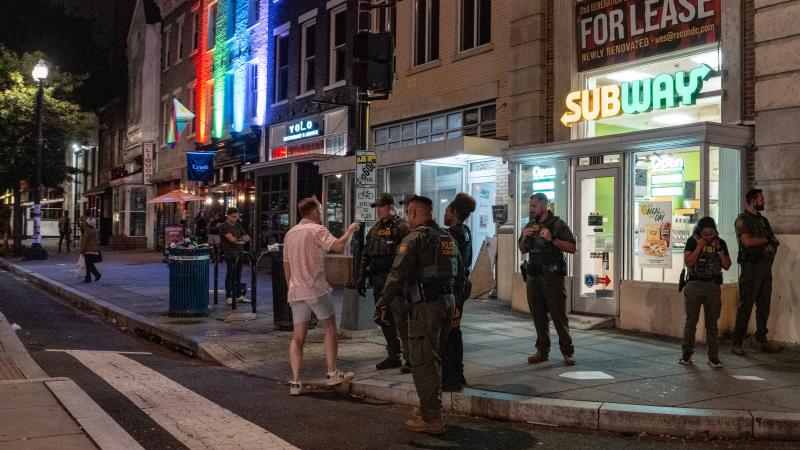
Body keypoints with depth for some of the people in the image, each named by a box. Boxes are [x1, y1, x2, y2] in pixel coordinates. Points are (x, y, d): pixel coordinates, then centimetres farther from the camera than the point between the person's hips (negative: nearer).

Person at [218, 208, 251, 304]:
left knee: (238, 275, 10)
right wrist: (242, 239, -1)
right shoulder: (224, 226, -5)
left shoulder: (238, 226, 18)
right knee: (230, 275, -6)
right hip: (230, 253, -7)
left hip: (239, 253, 7)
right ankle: (229, 297, -2)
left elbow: (247, 237, 16)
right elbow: (232, 239, -16)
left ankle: (238, 296, 15)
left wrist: (244, 238, -8)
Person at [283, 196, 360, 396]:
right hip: (316, 289, -6)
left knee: (298, 337, 6)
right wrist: (350, 230, -7)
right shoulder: (317, 230, -7)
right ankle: (333, 373, 12)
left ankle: (295, 382, 1)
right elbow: (338, 247, -23)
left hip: (296, 291, 6)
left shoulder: (290, 233, 15)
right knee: (330, 328, 10)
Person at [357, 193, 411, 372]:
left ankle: (410, 358, -3)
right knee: (384, 320, 11)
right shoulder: (375, 229, 17)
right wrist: (361, 277, 14)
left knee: (401, 320, -9)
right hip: (378, 281, 8)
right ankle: (393, 356, 21)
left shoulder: (402, 227, -7)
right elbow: (365, 255, 20)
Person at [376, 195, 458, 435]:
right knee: (434, 358, 19)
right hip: (448, 300, 9)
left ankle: (431, 419, -1)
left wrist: (382, 303, -9)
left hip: (426, 305, -9)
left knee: (423, 361, -3)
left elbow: (398, 273, -16)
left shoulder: (416, 237, -10)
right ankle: (431, 408, 29)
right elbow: (456, 269, 18)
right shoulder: (447, 237, 15)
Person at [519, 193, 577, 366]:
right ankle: (542, 350, 17)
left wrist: (552, 239, -19)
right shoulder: (530, 226, 14)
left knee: (559, 315, -5)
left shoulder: (558, 224, -4)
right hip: (533, 276, 6)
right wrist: (524, 237, 2)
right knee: (538, 315, 9)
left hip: (552, 276, -6)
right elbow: (523, 250, 22)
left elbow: (572, 248, -10)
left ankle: (568, 352, 0)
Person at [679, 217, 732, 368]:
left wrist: (719, 250, -9)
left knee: (712, 322, 4)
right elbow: (688, 262, -12)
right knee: (691, 320, 1)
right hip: (694, 284, -2)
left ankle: (713, 357, 8)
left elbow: (727, 266, 4)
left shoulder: (720, 243, 5)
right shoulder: (692, 241, -2)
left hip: (713, 285, 2)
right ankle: (686, 354, 8)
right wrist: (700, 246, -14)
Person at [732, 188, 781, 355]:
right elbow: (747, 241, -15)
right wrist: (766, 239, -2)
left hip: (765, 266, 7)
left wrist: (771, 245, -6)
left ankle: (761, 340, 15)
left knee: (764, 305, 7)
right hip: (750, 266, -7)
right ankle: (737, 343, -4)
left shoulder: (763, 220, 19)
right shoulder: (742, 220, -3)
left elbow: (775, 241, 17)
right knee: (746, 305, -7)